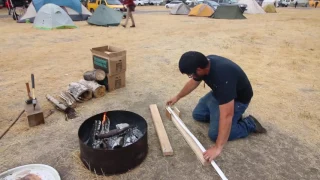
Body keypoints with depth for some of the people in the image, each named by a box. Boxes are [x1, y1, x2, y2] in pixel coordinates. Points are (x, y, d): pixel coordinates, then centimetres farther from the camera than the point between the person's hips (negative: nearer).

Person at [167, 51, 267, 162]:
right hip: (220, 93, 8)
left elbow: (226, 115, -43)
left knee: (214, 134, -14)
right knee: (197, 114, 8)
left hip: (237, 98, -8)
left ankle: (249, 124, 3)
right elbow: (193, 82, 7)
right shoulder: (204, 63, -16)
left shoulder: (222, 77, -42)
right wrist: (177, 97, 20)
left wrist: (218, 148, -42)